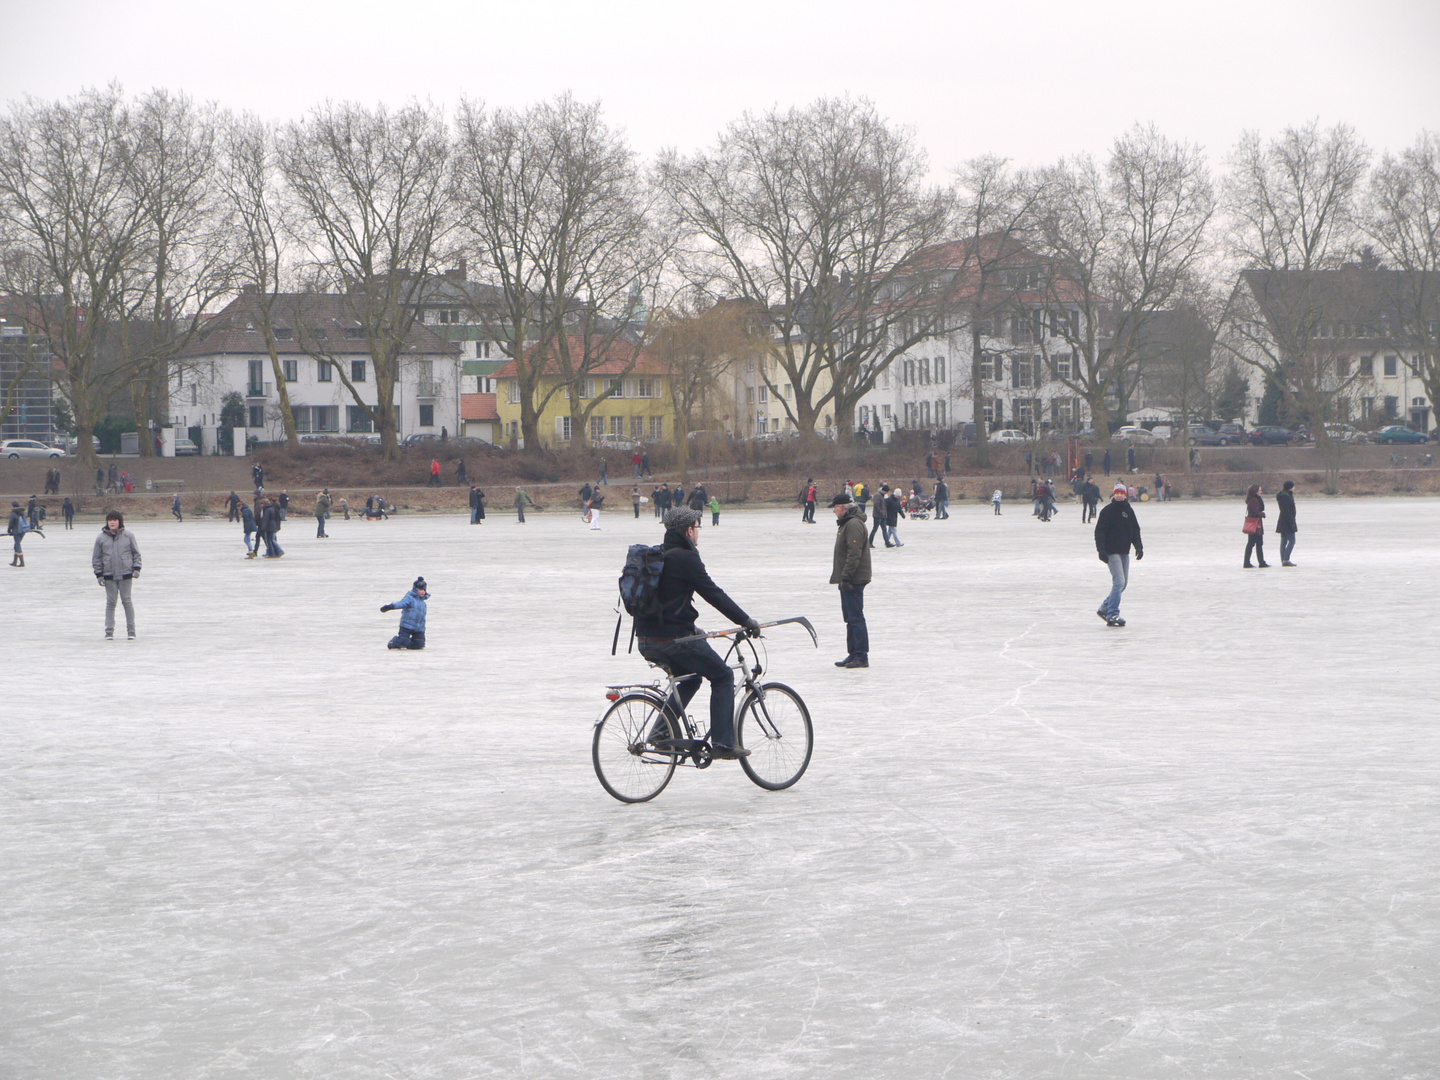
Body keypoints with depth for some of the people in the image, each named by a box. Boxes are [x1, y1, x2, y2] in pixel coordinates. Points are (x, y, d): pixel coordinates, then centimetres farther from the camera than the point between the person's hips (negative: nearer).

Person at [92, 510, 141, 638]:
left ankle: (131, 630, 10)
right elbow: (96, 558, 6)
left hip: (126, 574, 0)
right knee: (110, 602, 1)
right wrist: (99, 574, 0)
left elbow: (136, 553, 8)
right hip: (109, 575, 0)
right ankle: (109, 631, 6)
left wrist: (136, 568, -2)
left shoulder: (128, 535, 1)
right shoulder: (101, 538, 2)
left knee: (126, 601, 3)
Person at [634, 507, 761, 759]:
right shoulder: (686, 559, -12)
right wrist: (746, 620, -4)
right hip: (673, 640, -8)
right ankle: (722, 743, 3)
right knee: (723, 676, 8)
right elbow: (713, 594, -12)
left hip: (647, 641, 8)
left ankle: (661, 733, 20)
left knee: (691, 677, 29)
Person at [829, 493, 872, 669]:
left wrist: (846, 577, -24)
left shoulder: (854, 525, -17)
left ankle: (861, 656, -8)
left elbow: (854, 554, -24)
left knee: (855, 618, -9)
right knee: (850, 618, 15)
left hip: (854, 580, -11)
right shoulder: (846, 523, 18)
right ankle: (853, 654, 21)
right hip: (848, 580, 11)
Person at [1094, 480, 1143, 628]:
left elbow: (1135, 530, 17)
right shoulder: (1107, 510, -8)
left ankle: (1104, 608, 24)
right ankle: (1112, 615, -9)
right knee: (1119, 582, -14)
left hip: (1124, 551, 7)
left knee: (1123, 583, 10)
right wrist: (1101, 550, -18)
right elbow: (1099, 531, -10)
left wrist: (1139, 547, 6)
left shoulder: (1129, 510, 10)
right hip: (1112, 552, -7)